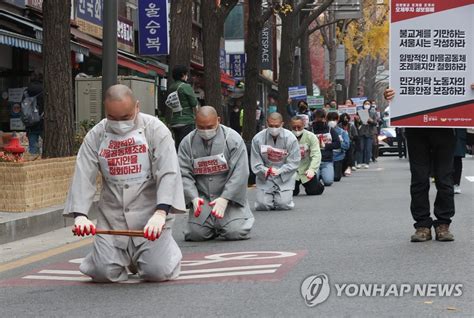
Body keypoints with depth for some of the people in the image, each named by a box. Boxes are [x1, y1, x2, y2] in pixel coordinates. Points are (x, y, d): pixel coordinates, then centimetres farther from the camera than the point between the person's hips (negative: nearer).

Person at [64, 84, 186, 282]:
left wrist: (160, 213, -29)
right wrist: (80, 215, -20)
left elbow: (168, 174, -15)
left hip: (150, 212, -3)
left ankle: (165, 247, 24)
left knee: (157, 271, -13)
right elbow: (83, 177, -4)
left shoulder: (155, 130, -7)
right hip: (112, 214, 3)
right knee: (103, 272, -8)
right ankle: (126, 255, 27)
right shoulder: (96, 136, 2)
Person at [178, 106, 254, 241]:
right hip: (202, 199, 2)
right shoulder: (187, 143, 0)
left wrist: (224, 199, -22)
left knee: (235, 232, -18)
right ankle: (214, 226, 23)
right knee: (195, 233, -12)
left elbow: (239, 174, -13)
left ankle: (245, 218, 20)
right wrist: (194, 198, -20)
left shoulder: (233, 139, -8)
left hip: (230, 196, -2)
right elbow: (184, 174, -4)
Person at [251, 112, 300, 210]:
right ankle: (271, 196, 27)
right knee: (262, 205, -11)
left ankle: (282, 196, 25)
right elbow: (255, 163, -5)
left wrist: (279, 171, -22)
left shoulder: (290, 138, -10)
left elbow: (293, 162, -9)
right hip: (265, 177, 1)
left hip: (285, 177, -1)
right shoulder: (258, 139, -8)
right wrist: (266, 171, -23)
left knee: (284, 205, -13)